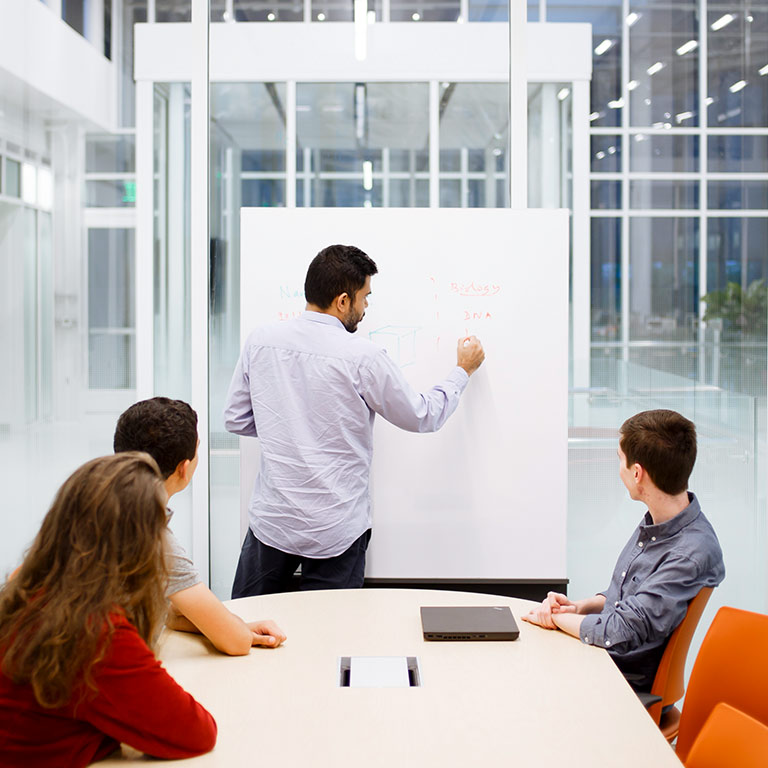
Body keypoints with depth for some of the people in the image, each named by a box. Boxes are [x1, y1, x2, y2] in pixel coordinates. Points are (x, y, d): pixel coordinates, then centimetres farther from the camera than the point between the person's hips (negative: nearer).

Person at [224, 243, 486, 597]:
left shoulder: (260, 341, -4)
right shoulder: (362, 358, -16)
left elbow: (235, 420, 6)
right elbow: (423, 416, -2)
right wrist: (463, 371, 14)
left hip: (271, 522, 4)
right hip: (333, 534, -4)